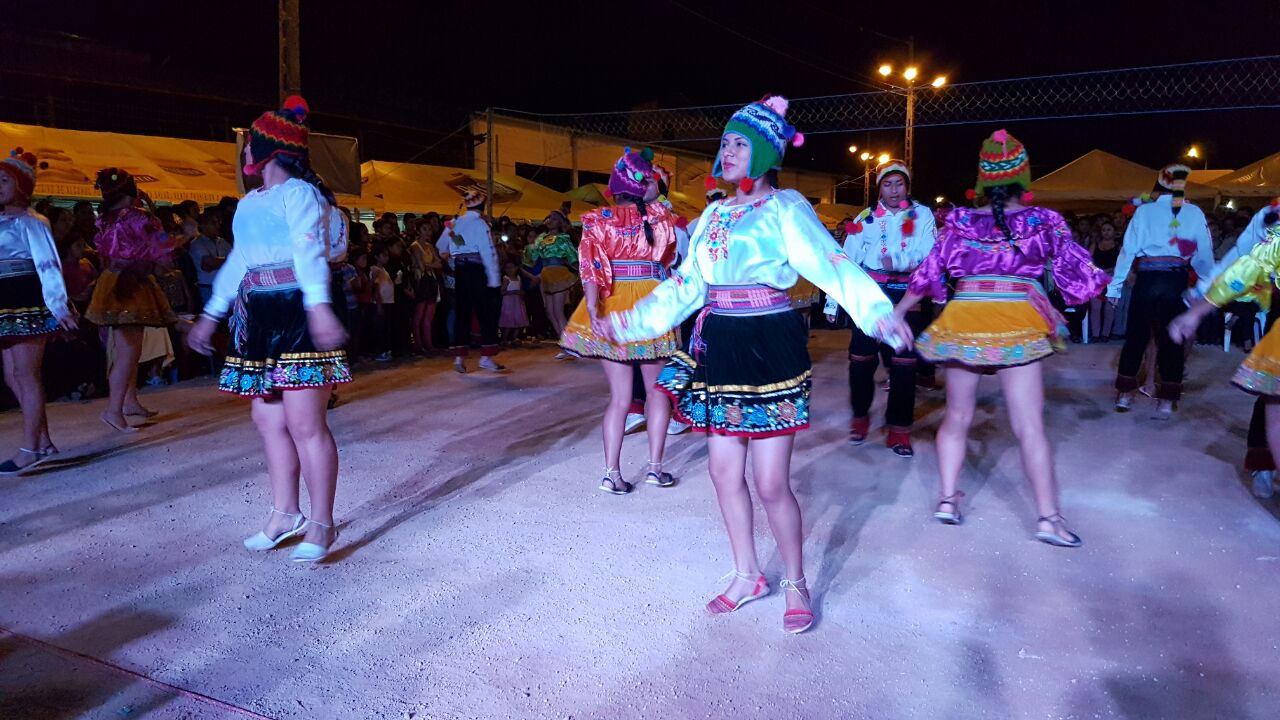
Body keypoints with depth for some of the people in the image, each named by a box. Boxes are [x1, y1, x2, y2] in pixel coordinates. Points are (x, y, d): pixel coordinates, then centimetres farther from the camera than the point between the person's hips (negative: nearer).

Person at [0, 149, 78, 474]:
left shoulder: (30, 222, -6)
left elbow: (47, 264, -14)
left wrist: (59, 305, -22)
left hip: (29, 304, -8)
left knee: (26, 376, -6)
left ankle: (30, 449, -1)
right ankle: (43, 441, 14)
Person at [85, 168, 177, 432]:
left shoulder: (106, 220, 10)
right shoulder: (138, 217, -12)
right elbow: (164, 251, -12)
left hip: (114, 284, 9)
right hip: (131, 287, -9)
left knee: (127, 348, 18)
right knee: (128, 350, -10)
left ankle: (130, 401, 26)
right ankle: (114, 409, -13)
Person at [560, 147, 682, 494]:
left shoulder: (599, 220, 0)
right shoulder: (660, 216, 1)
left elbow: (591, 266, -14)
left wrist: (592, 307, -21)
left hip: (611, 308, 1)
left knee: (619, 396, 8)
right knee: (656, 389, 15)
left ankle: (611, 473, 6)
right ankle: (655, 466, 15)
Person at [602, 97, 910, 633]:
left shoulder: (785, 208, -5)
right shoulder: (714, 213, 14)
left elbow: (831, 264, -18)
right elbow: (685, 285, 20)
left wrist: (877, 311, -35)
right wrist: (631, 321, 22)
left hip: (769, 350, -6)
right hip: (718, 349, 7)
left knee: (770, 482, -3)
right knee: (724, 472, 11)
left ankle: (795, 584, 20)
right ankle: (747, 576, 29)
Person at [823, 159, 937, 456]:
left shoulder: (922, 215, 5)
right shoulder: (865, 218, 9)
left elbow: (928, 255, -8)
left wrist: (898, 260, -26)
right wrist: (832, 300, -2)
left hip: (906, 297, -1)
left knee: (904, 363, 0)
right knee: (861, 358, 2)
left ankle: (899, 428, 10)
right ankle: (860, 416, 23)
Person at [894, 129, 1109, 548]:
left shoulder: (960, 221, 5)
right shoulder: (1044, 221, 3)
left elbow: (928, 275, 6)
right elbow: (1075, 274, 8)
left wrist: (896, 313, 19)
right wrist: (1101, 282, 31)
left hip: (963, 322, 2)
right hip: (1017, 325, -1)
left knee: (957, 416, 15)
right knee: (1030, 426, 2)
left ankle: (947, 499, 19)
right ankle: (1048, 517, 6)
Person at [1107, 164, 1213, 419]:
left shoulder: (1144, 210, 3)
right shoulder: (1195, 213, 6)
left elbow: (1128, 249, 0)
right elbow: (1204, 254, 5)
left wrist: (1115, 286, 2)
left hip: (1147, 280, 0)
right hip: (1177, 282, 1)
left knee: (1135, 337, 9)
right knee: (1172, 340, 7)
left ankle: (1124, 395, 14)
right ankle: (1166, 402, 9)